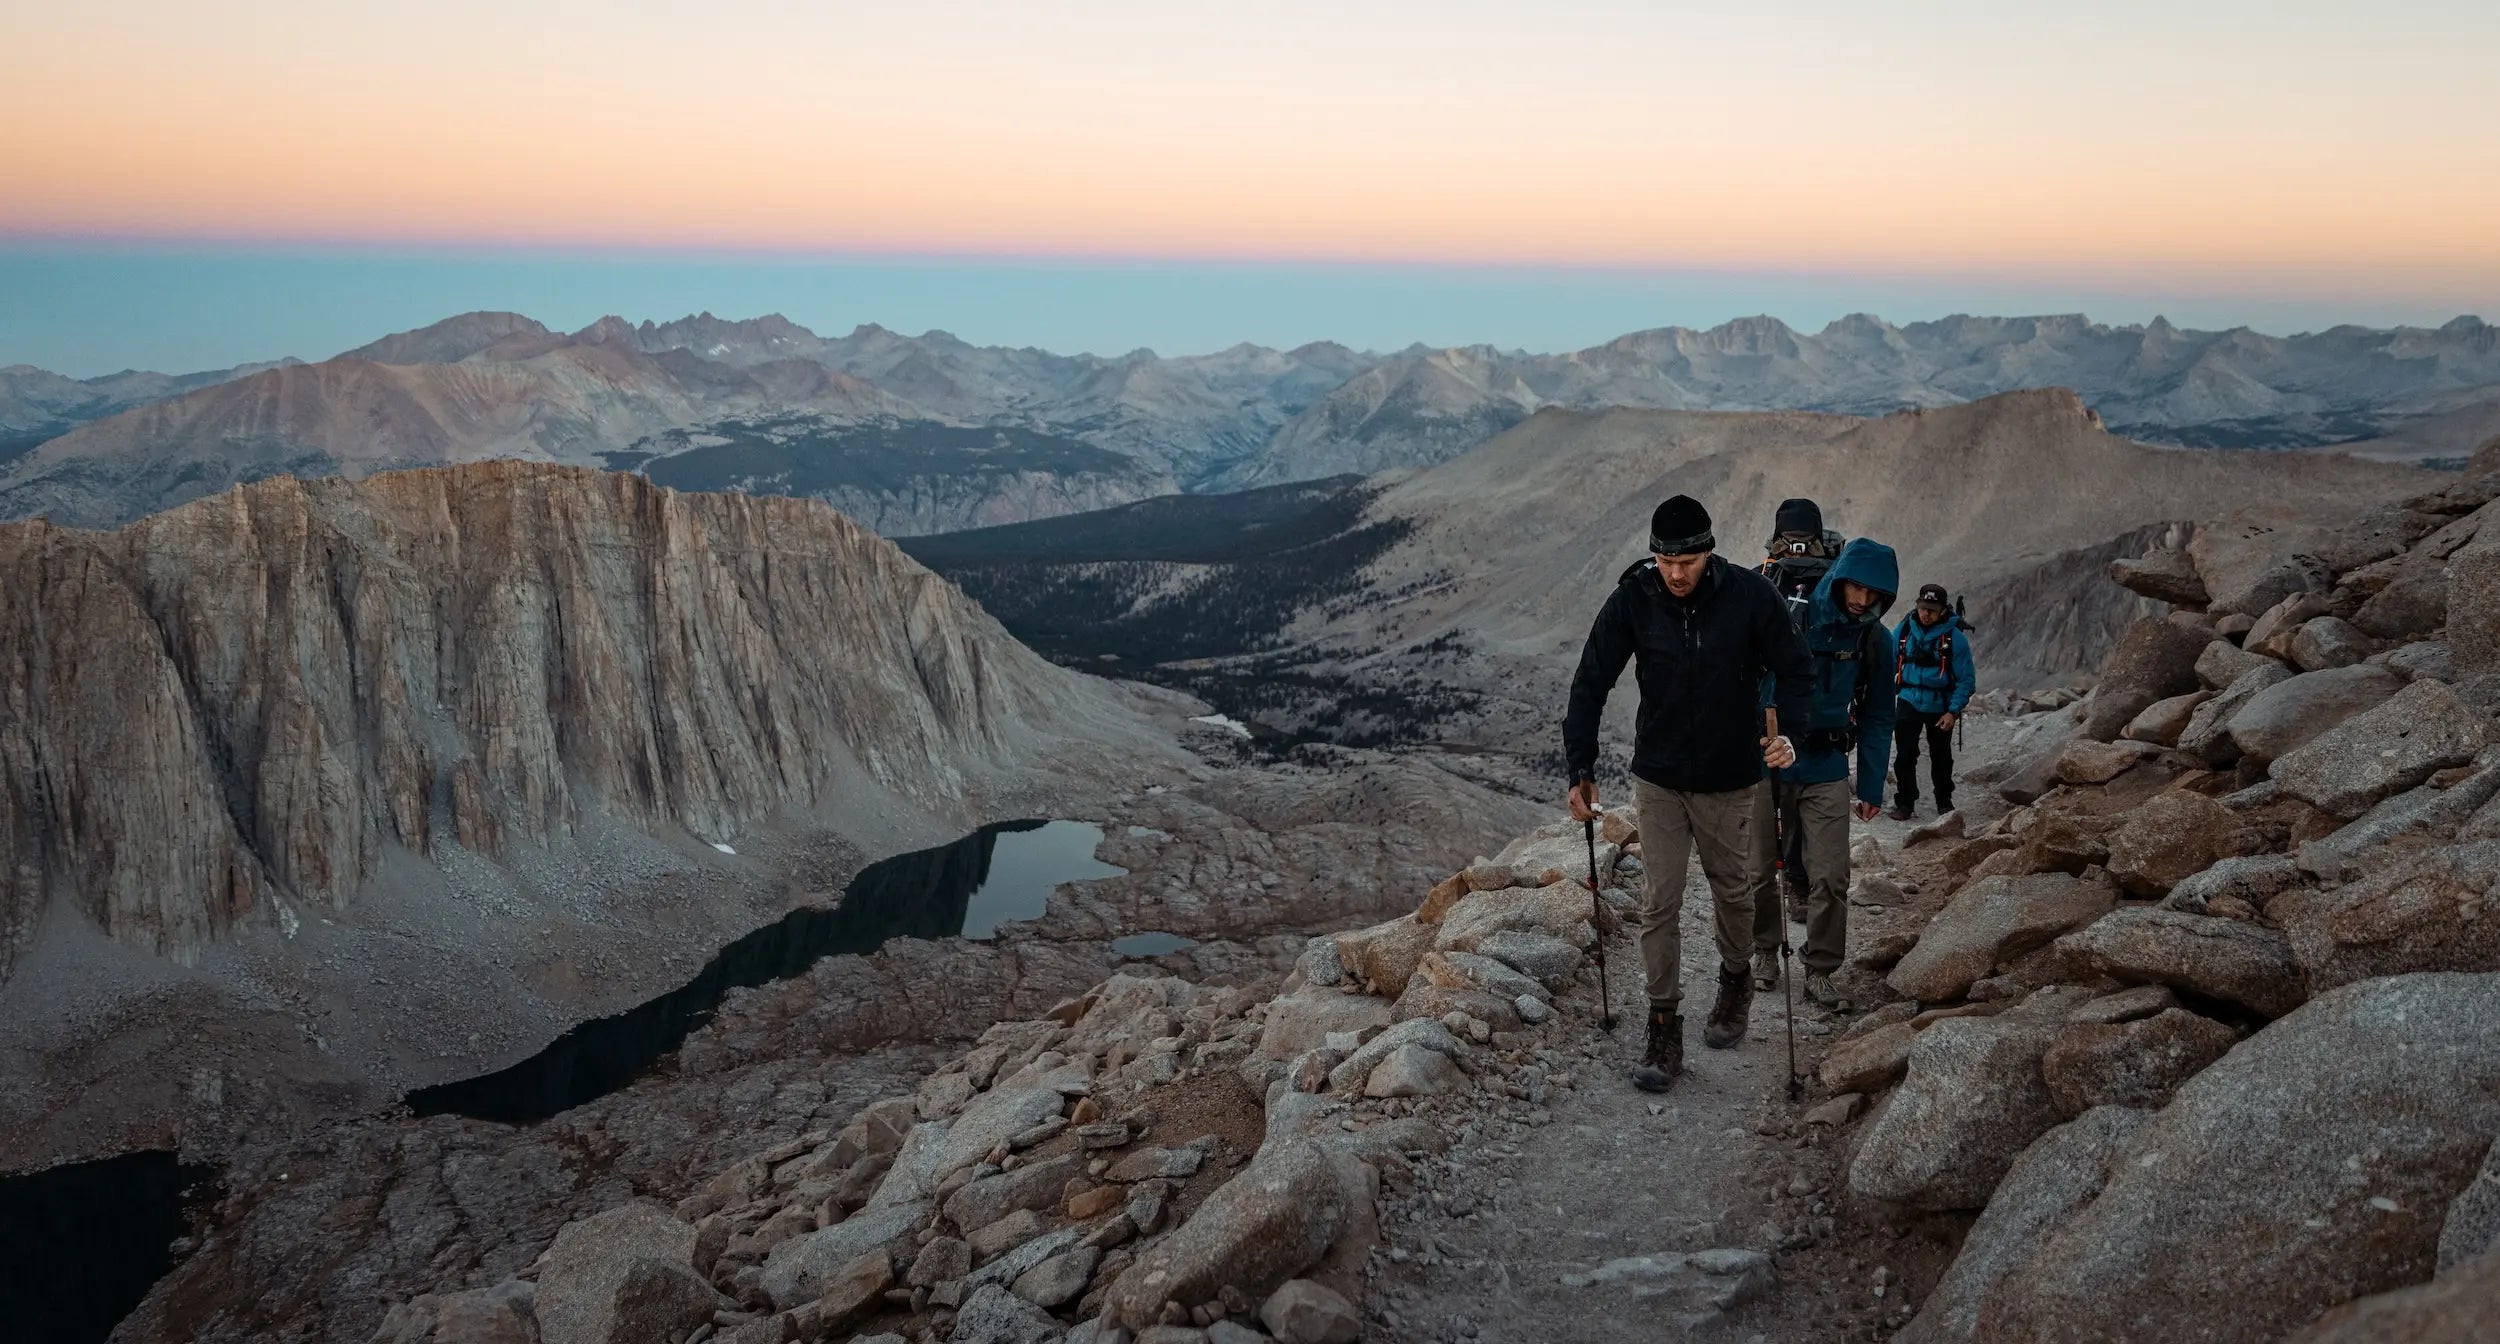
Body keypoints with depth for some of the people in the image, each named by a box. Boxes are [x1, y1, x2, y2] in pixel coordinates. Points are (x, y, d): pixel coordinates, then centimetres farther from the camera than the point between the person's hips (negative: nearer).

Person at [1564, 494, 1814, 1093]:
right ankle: (1663, 1025, 9)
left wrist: (1786, 732, -22)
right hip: (1658, 779, 0)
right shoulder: (1632, 600, -13)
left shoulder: (1749, 595, -15)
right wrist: (1581, 768, -11)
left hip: (1730, 779, 0)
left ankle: (1735, 984, 42)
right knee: (1659, 903, 0)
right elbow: (1591, 683, -6)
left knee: (1732, 890, 17)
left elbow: (1794, 669, -4)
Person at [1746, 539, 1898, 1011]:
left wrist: (1872, 788, 6)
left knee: (1832, 877, -2)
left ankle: (1820, 971, 12)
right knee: (1761, 870, 9)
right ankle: (1765, 951, 31)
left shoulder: (1875, 640, -1)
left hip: (1826, 771, 2)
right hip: (1766, 762, -2)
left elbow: (1877, 719, 7)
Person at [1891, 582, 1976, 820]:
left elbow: (1966, 679, -11)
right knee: (1904, 756, -6)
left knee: (1941, 757, 15)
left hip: (1940, 707, -1)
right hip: (1909, 703, 1)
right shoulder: (1905, 630, -6)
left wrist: (1954, 712, -17)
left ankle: (1944, 802, 33)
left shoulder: (1955, 637, -14)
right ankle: (1905, 803, 5)